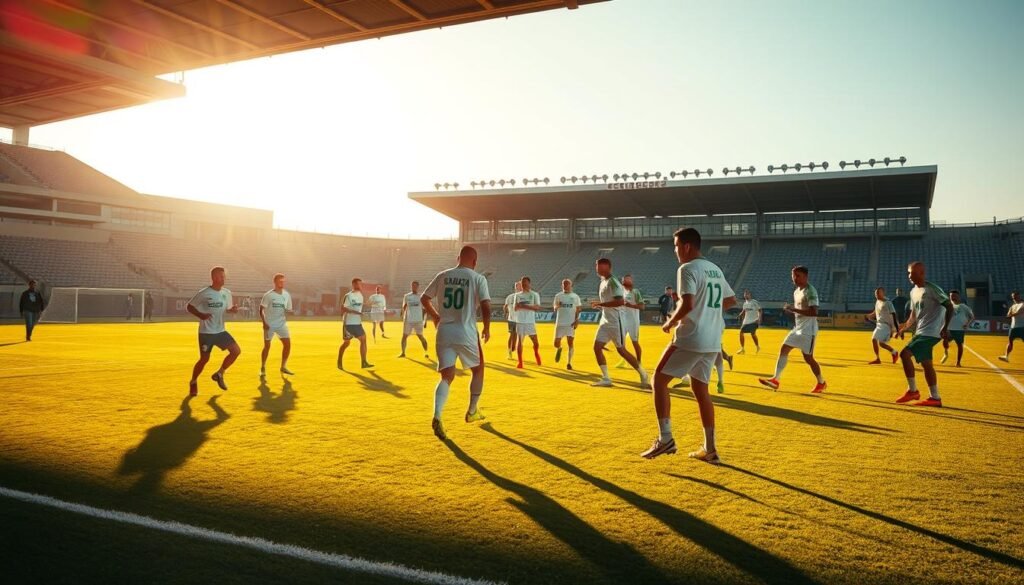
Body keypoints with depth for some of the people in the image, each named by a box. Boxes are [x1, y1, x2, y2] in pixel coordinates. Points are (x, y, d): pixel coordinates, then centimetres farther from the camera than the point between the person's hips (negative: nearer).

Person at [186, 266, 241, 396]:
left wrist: (233, 309, -6)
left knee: (236, 351, -7)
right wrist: (200, 315, -21)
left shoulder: (226, 293, 3)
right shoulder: (203, 293, -13)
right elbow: (189, 306, -4)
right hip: (206, 332, -5)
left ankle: (219, 374, 12)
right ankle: (193, 382, 22)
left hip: (221, 331, 5)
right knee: (204, 359, -3)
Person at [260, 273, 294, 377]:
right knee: (267, 346, 1)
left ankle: (283, 367, 10)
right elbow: (261, 309, -7)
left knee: (287, 344, -4)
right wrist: (264, 322, -15)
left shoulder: (287, 295, 3)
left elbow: (288, 309, 10)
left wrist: (289, 312, -13)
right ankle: (263, 368, 15)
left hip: (281, 324, 4)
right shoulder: (268, 295, -10)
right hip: (269, 324, -4)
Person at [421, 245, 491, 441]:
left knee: (447, 376, 5)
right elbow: (486, 307, -13)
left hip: (444, 333, 3)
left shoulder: (442, 276, 7)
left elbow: (424, 299, 14)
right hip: (466, 334, -3)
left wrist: (436, 317, 29)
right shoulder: (478, 278, -4)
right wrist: (487, 329, 2)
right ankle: (472, 411, 32)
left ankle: (437, 416, -17)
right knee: (478, 369, 22)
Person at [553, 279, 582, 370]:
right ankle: (559, 349, 35)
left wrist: (577, 320, -8)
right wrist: (557, 306, -12)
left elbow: (578, 310, 6)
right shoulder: (558, 296, 7)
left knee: (570, 343, -6)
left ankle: (569, 363, 6)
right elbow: (554, 309, 11)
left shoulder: (575, 296, 4)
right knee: (556, 344, -1)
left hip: (571, 324, -1)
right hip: (560, 323, 1)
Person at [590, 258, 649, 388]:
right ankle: (606, 379, 6)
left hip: (615, 322, -9)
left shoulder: (613, 282, -16)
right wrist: (599, 306, 7)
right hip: (605, 321, 9)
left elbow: (620, 301, -27)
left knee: (621, 350, -3)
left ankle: (644, 376, 10)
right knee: (597, 347, 1)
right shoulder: (603, 282, 14)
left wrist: (600, 304, -23)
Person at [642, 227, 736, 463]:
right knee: (700, 389, 16)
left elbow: (688, 304, -23)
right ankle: (709, 449, 17)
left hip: (691, 339, -8)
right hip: (712, 341, 9)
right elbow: (731, 300, 24)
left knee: (659, 379, 1)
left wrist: (670, 322, -8)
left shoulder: (687, 269, -11)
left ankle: (665, 438, -5)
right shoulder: (716, 270, 16)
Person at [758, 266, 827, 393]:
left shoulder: (810, 291, -16)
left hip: (808, 330, -9)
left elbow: (814, 312, -26)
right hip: (797, 328, 9)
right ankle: (776, 380, -1)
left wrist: (793, 309, -25)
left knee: (808, 358, -1)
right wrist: (790, 310, 4)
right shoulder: (796, 291, 13)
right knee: (783, 349, 0)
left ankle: (821, 383, 19)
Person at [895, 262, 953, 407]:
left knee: (905, 354, -17)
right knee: (926, 364, 10)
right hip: (921, 332, 9)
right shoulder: (913, 292, 13)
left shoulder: (932, 289, -13)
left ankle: (912, 390, -7)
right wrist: (906, 325, 7)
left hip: (930, 332, -9)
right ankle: (935, 398, 20)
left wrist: (945, 327, -20)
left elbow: (949, 307, -14)